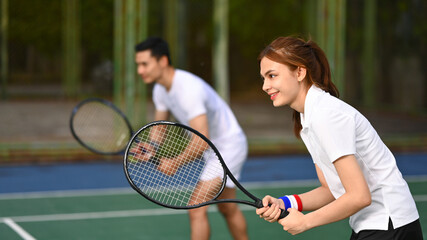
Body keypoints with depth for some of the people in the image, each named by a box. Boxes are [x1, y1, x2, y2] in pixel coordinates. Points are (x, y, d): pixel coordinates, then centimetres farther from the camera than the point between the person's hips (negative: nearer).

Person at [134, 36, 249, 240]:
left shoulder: (189, 89, -33)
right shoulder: (160, 90, -4)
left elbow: (202, 140, -37)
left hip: (229, 145, -10)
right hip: (212, 149, 10)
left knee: (197, 210, -16)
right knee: (228, 209, 22)